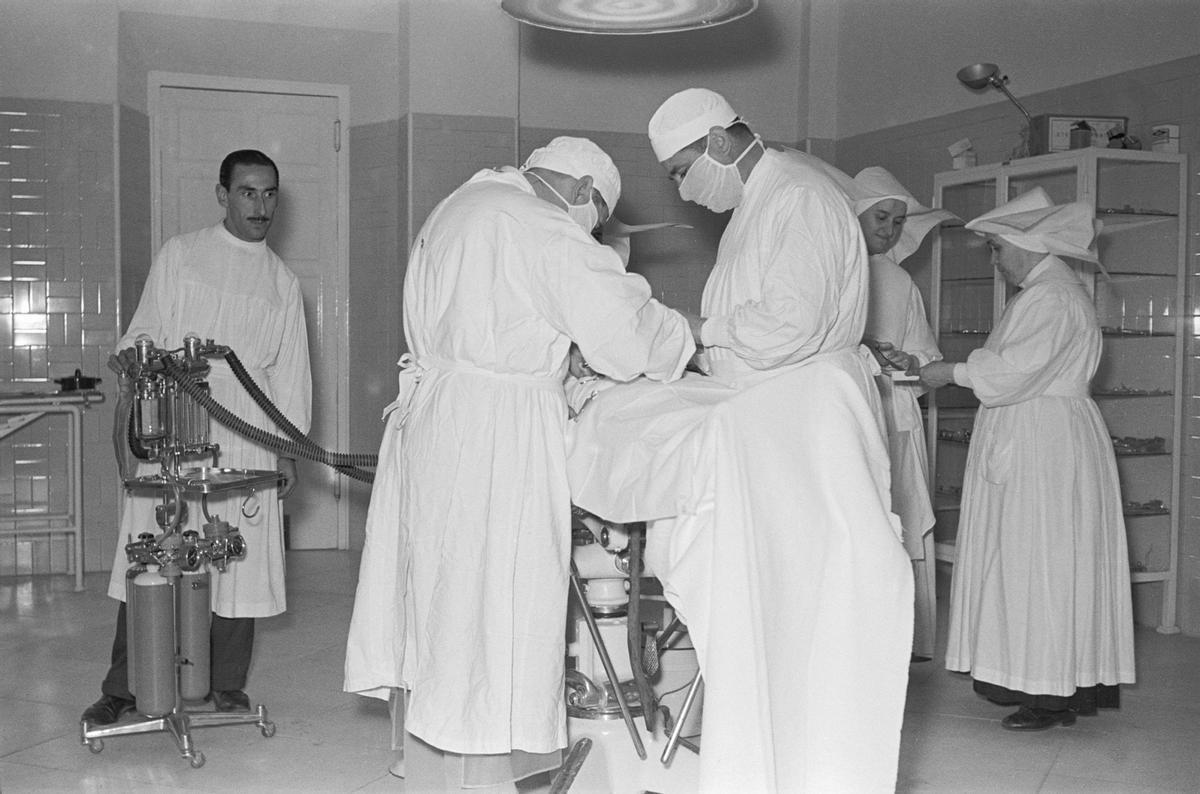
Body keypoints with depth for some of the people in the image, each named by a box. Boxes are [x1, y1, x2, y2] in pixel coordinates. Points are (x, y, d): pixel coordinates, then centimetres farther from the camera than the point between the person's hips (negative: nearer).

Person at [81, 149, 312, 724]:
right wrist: (131, 358, -12)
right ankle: (123, 688, 8)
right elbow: (146, 328, 10)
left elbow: (290, 372, 14)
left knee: (238, 557, 1)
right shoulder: (179, 255, 10)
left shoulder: (282, 282, 15)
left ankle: (227, 686, 14)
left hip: (244, 431, 2)